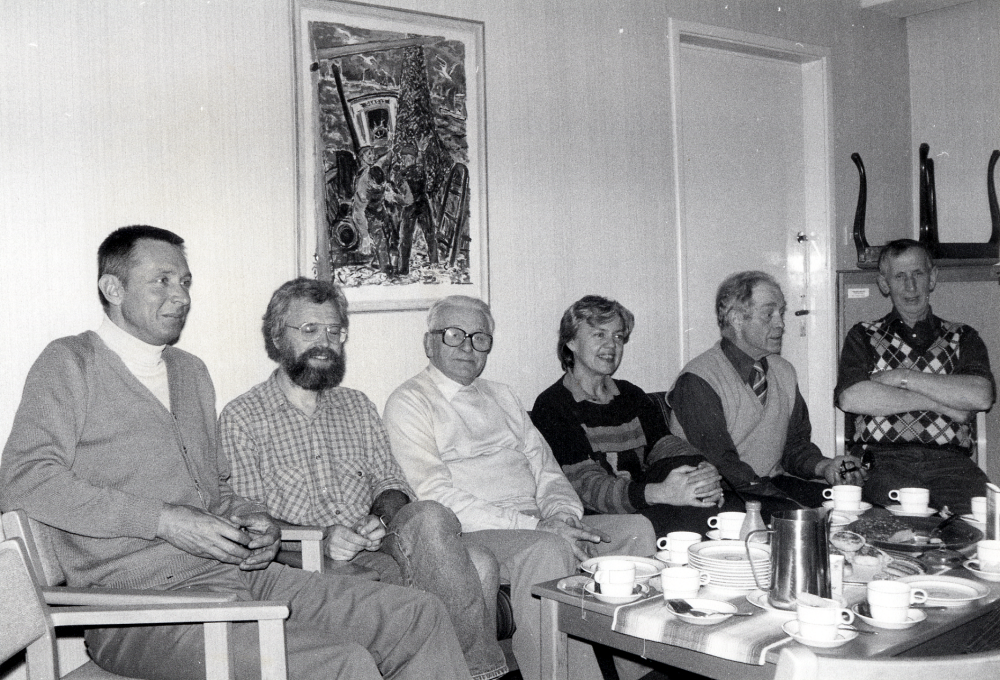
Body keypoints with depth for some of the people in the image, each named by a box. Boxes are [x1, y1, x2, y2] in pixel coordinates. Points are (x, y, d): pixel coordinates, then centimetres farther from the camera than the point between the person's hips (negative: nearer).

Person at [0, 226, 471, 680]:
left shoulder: (191, 371, 24)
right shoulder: (70, 363, 0)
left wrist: (251, 521, 5)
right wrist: (164, 521, -18)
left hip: (236, 575, 8)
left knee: (420, 617, -4)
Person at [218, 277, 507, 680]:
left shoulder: (357, 406, 23)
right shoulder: (241, 418, 6)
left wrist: (384, 515, -7)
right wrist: (320, 537, -18)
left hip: (378, 551, 5)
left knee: (479, 564, -26)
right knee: (431, 519, -31)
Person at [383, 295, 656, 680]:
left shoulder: (500, 396, 25)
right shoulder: (409, 402, 2)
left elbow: (545, 468, 19)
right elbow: (438, 496, -10)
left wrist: (561, 514, -6)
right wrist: (533, 526, -17)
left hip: (536, 529, 7)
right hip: (471, 534, -6)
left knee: (636, 528, -15)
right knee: (547, 549, -35)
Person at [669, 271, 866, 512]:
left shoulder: (784, 373, 13)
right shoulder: (698, 380, -14)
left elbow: (795, 445, 18)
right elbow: (722, 466, -20)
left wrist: (823, 466, -5)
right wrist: (793, 506, -25)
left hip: (775, 483, 7)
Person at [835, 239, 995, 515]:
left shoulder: (963, 338, 19)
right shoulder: (864, 336, 15)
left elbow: (981, 396, -1)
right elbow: (850, 398, -5)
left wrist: (903, 377, -3)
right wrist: (940, 403, -4)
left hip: (949, 461, 2)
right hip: (883, 460, -2)